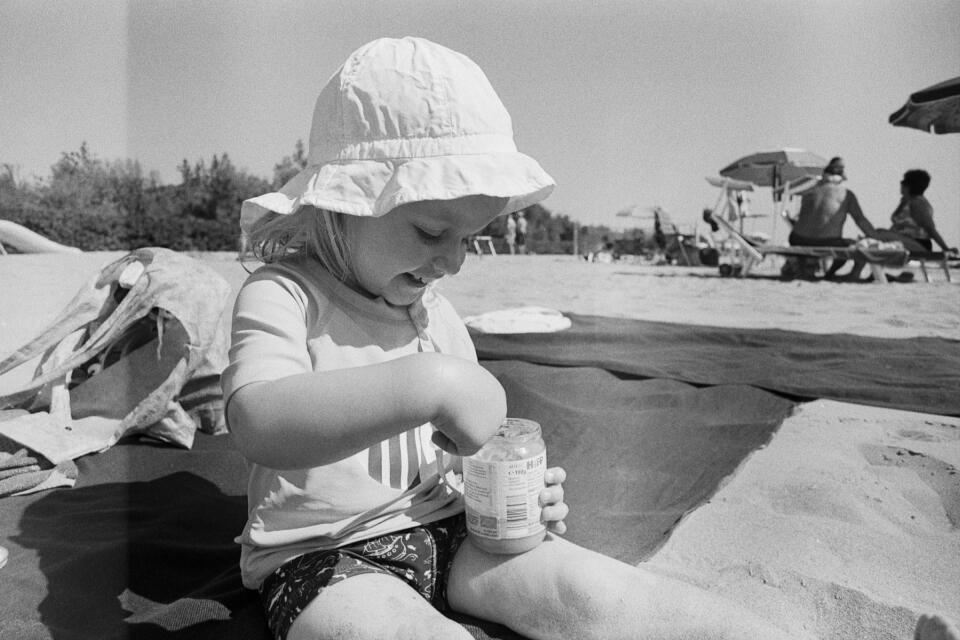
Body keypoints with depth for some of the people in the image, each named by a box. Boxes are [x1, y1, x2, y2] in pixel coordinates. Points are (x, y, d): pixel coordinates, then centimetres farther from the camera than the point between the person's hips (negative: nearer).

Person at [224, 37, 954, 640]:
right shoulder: (283, 297, -14)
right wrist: (427, 385, -43)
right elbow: (258, 425, -35)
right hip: (324, 557, -4)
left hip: (441, 522, 5)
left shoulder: (439, 317, 7)